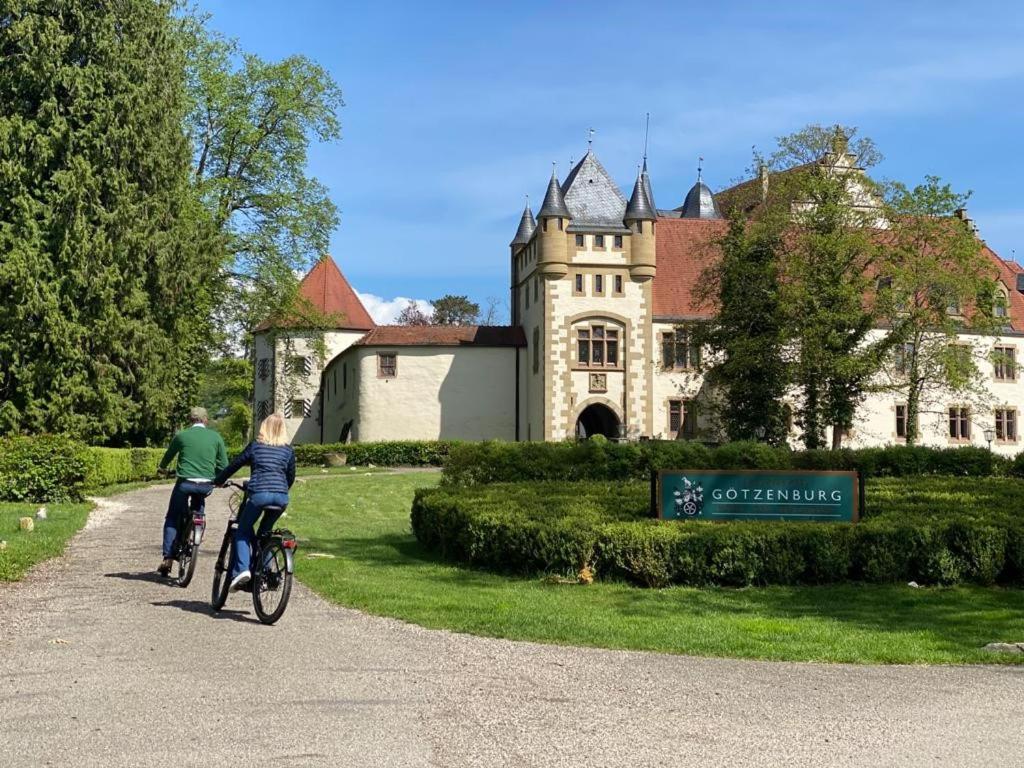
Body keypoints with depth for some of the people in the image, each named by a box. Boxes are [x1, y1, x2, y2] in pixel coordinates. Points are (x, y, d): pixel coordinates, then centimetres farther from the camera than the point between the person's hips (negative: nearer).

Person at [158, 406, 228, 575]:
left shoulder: (181, 436, 5)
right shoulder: (215, 437, 7)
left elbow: (167, 457, 20)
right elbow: (223, 465, 8)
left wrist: (162, 467, 42)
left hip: (185, 483, -1)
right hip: (206, 484, 1)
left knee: (172, 519, 11)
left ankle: (168, 558, -1)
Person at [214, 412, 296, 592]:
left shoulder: (255, 446, 11)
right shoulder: (288, 450, 16)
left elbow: (234, 465, 15)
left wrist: (218, 481, 30)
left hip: (259, 493, -3)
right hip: (281, 496, 3)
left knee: (243, 531, 12)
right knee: (265, 532, 21)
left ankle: (241, 569, -7)